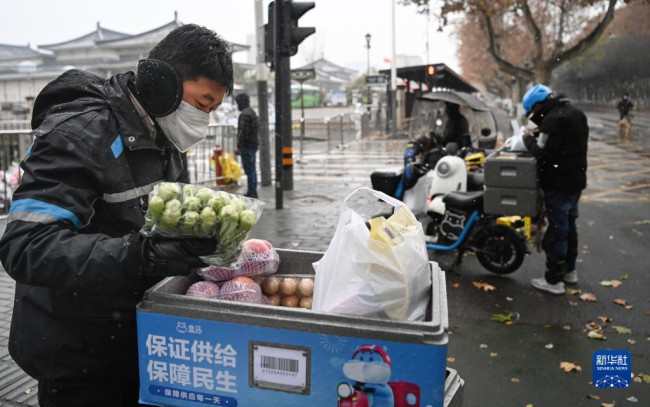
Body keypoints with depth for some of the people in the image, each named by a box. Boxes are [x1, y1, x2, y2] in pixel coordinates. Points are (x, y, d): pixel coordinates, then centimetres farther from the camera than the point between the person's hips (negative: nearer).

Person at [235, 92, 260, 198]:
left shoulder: (244, 114, -15)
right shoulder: (252, 112, 18)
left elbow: (243, 132, -20)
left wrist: (239, 146, -17)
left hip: (247, 146, -10)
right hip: (254, 145, 10)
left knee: (249, 169, -8)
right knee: (252, 169, 14)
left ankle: (251, 192, -7)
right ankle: (253, 191, 20)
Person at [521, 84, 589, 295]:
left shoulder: (553, 119, -21)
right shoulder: (576, 113, 10)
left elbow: (544, 153, -25)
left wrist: (529, 139, -9)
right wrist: (540, 135, 8)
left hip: (559, 185, -10)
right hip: (576, 180, 10)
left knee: (557, 230, -2)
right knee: (569, 226, 21)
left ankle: (553, 280, 6)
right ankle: (569, 270, 34)